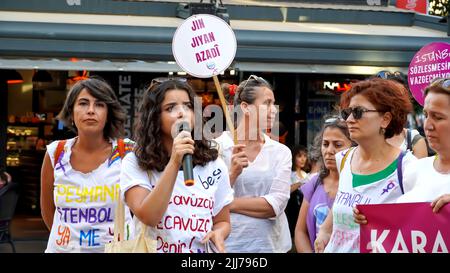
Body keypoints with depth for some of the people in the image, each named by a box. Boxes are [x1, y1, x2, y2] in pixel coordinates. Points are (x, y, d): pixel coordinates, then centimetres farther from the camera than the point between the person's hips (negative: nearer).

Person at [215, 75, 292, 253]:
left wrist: (228, 204, -14)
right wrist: (232, 173, -22)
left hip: (270, 244, 2)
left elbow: (276, 205, -12)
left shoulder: (281, 152, -1)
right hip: (227, 243, -2)